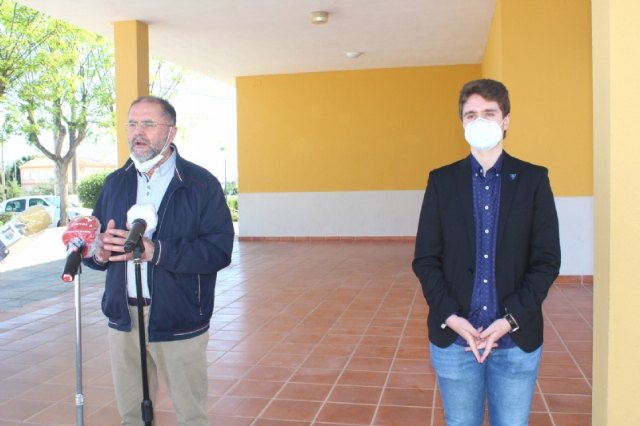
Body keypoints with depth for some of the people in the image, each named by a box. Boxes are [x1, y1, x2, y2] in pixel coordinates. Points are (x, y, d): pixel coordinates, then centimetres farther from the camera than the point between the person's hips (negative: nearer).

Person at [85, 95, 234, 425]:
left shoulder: (201, 184, -7)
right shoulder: (115, 183, 10)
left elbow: (219, 250, -17)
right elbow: (95, 240, 12)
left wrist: (155, 251, -26)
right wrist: (98, 252, -12)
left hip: (179, 321, -4)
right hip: (123, 318, 5)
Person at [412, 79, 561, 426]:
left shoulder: (533, 179, 0)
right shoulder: (442, 181, 1)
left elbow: (547, 261, -3)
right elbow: (425, 260, -1)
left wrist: (509, 320, -12)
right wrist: (452, 318, -12)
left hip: (516, 338, 0)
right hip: (453, 336, 1)